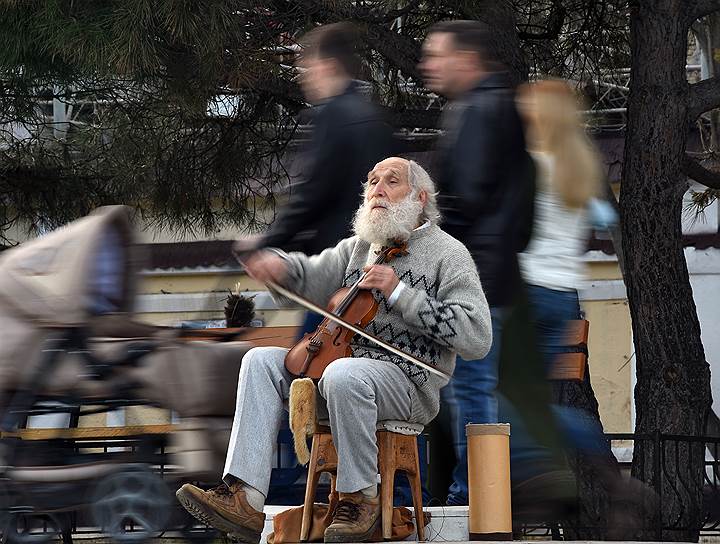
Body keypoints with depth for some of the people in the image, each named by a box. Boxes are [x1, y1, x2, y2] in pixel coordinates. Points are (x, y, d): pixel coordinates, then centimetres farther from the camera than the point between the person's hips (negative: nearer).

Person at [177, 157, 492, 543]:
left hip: (409, 382, -7)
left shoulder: (447, 253, -2)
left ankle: (361, 497, -18)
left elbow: (477, 339, -12)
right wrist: (280, 265, -14)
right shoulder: (358, 246, 20)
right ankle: (245, 498, -23)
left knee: (343, 375, -37)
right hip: (345, 360, 7)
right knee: (262, 360, -10)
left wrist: (401, 293, -15)